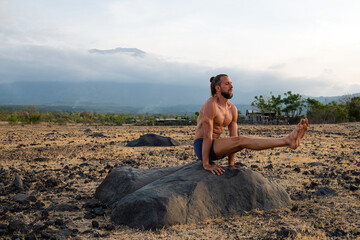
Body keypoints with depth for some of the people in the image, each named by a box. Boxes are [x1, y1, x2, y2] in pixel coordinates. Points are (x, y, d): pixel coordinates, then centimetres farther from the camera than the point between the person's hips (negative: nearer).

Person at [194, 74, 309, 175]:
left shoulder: (232, 109, 8)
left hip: (215, 147, 8)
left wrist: (231, 164, 6)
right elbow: (207, 136, -21)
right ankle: (287, 140, -36)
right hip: (201, 147, -8)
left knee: (249, 139, -12)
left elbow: (233, 137, 8)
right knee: (241, 140, -26)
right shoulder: (211, 105, -17)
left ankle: (289, 140, -25)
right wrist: (206, 164, -22)